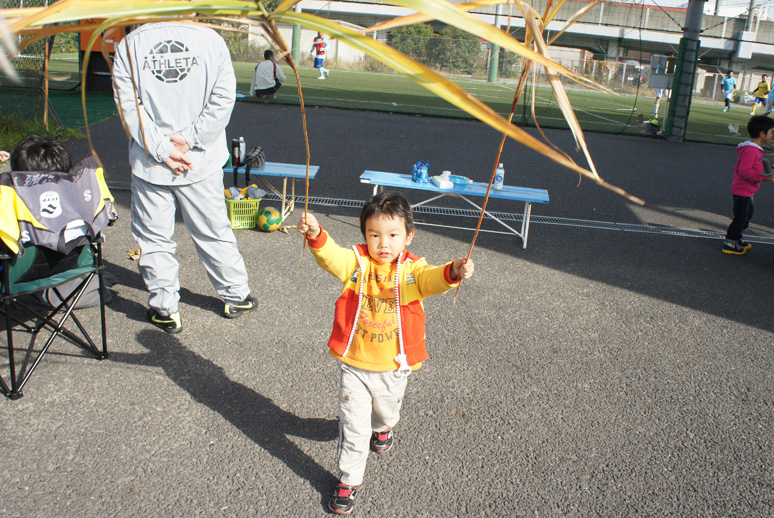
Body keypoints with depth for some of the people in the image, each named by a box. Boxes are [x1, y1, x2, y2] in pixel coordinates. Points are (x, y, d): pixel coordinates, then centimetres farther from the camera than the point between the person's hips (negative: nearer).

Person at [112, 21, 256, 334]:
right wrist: (190, 139, -9)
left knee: (154, 239, 11)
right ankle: (237, 296, 27)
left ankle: (165, 309, 19)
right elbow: (223, 98, -9)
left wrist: (160, 148, -9)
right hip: (203, 163, 1)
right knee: (214, 233, 14)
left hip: (148, 164, 0)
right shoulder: (211, 39, -4)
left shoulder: (129, 43, -3)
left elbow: (128, 105, -8)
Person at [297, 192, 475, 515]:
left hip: (394, 366, 1)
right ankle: (349, 479, 26)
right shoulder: (356, 262, -11)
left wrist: (453, 272, -52)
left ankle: (383, 428, 64)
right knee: (353, 426, 6)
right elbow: (330, 256, -28)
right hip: (354, 364, -1)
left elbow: (432, 280, -30)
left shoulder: (412, 269, -11)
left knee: (387, 408, 29)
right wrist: (316, 235, -48)